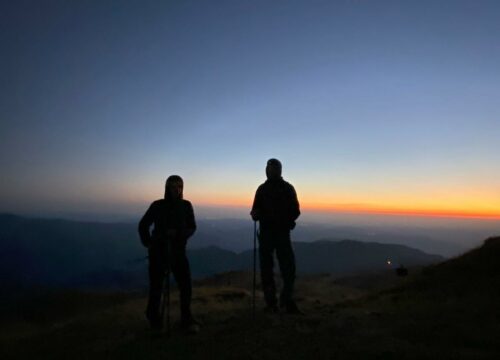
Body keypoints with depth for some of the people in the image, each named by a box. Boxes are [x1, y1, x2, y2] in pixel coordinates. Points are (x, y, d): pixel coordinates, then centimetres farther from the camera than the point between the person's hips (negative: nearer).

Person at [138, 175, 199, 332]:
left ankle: (186, 319, 3)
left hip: (178, 251, 1)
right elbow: (143, 225, 4)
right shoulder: (158, 205, -8)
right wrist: (148, 243, -3)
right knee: (156, 285, 6)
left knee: (185, 284, -11)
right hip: (159, 251, -1)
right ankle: (153, 316, 32)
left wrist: (178, 233, -19)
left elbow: (192, 228, -1)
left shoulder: (186, 206, -5)